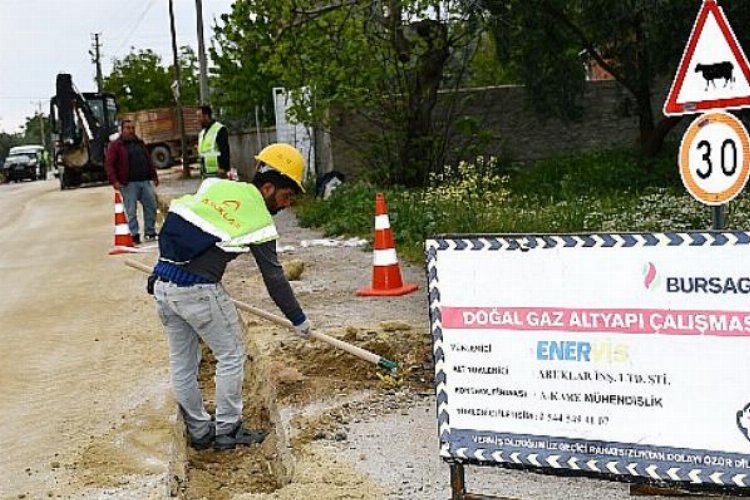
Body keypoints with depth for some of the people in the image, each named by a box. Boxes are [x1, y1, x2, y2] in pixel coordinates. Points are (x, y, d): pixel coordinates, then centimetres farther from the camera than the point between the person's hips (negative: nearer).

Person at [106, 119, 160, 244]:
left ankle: (150, 232, 16)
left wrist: (154, 176, 19)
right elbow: (110, 164, -7)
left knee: (151, 207, 5)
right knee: (131, 211, -3)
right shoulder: (115, 145, 0)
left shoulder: (140, 143, 20)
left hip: (145, 181, 6)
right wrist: (114, 181, -16)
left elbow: (149, 161, 23)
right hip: (128, 183, -6)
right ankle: (134, 235, 2)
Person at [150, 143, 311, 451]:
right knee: (231, 356, 10)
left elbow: (172, 225, 15)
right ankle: (227, 430, 18)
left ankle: (198, 431, 29)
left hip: (163, 285, 7)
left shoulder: (214, 186, 10)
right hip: (198, 291, -7)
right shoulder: (259, 221, -5)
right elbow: (274, 279, 0)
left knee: (182, 362, 17)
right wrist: (299, 320, 10)